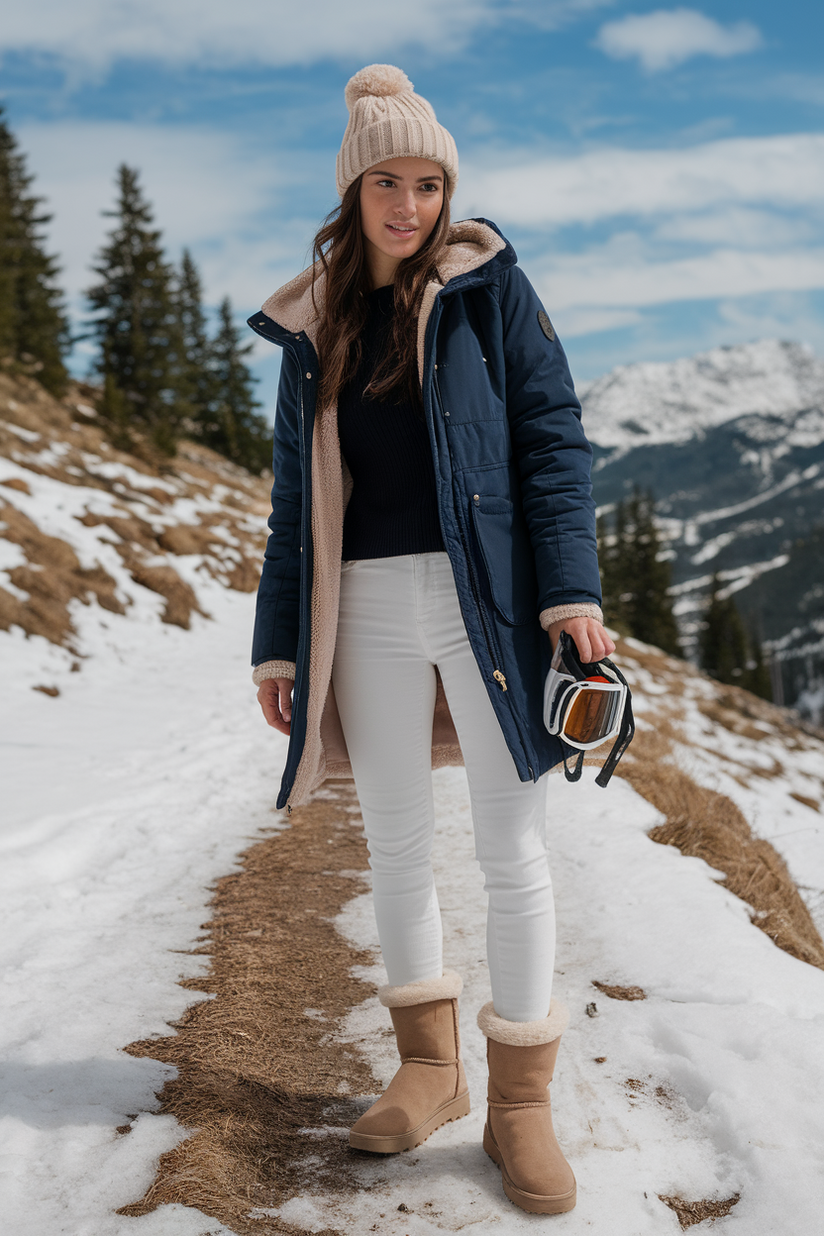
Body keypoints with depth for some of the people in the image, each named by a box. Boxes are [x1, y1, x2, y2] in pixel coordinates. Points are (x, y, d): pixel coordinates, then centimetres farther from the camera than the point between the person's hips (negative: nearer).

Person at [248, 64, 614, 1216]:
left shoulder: (488, 284, 3)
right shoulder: (315, 324, 12)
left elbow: (553, 433, -3)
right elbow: (297, 492, 12)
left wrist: (571, 588, -14)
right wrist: (279, 642, 8)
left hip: (485, 594, -3)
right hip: (369, 604, 4)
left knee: (514, 850, 0)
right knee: (396, 842, 10)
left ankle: (521, 1101, 13)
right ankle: (428, 1065, 28)